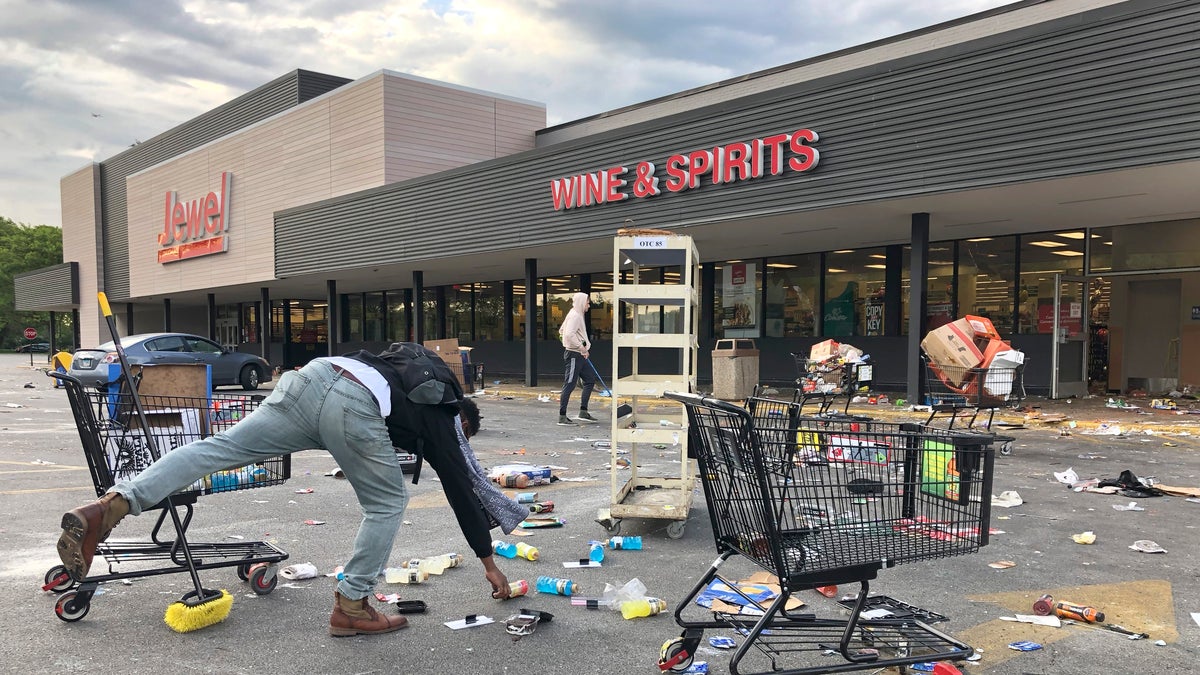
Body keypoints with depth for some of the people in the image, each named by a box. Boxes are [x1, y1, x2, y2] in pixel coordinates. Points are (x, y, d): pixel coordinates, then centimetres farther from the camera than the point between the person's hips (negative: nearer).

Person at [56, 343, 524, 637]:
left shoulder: (409, 369, 42)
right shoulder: (444, 419, 25)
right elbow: (466, 492, 26)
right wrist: (490, 562, 34)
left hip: (313, 375, 6)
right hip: (354, 408, -6)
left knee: (217, 449, 4)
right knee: (387, 503, 13)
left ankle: (107, 507, -8)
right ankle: (351, 607, 14)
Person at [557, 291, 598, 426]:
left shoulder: (577, 315, 17)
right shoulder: (574, 316, -14)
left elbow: (561, 331, 25)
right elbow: (569, 334, -28)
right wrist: (582, 348, -22)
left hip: (579, 356, 11)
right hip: (573, 355, -11)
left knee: (590, 379, 13)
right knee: (569, 385, -8)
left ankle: (583, 412, 15)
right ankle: (562, 417, -4)